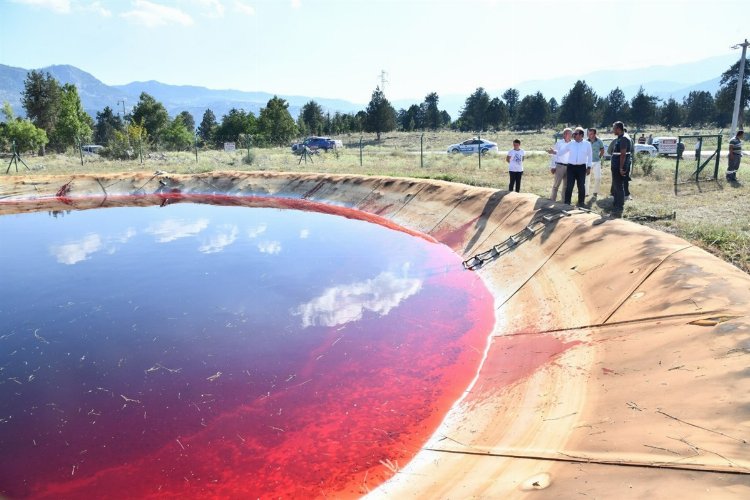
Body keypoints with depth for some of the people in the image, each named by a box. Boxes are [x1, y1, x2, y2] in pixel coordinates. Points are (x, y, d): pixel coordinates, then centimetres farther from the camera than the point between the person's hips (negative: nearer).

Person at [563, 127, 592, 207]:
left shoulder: (587, 144, 2)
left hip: (581, 167, -1)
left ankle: (581, 203, 17)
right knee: (569, 186, -2)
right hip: (571, 167, 1)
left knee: (581, 186, 6)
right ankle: (567, 203, 5)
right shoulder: (570, 144, 4)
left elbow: (589, 156, 6)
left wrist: (589, 167, 3)